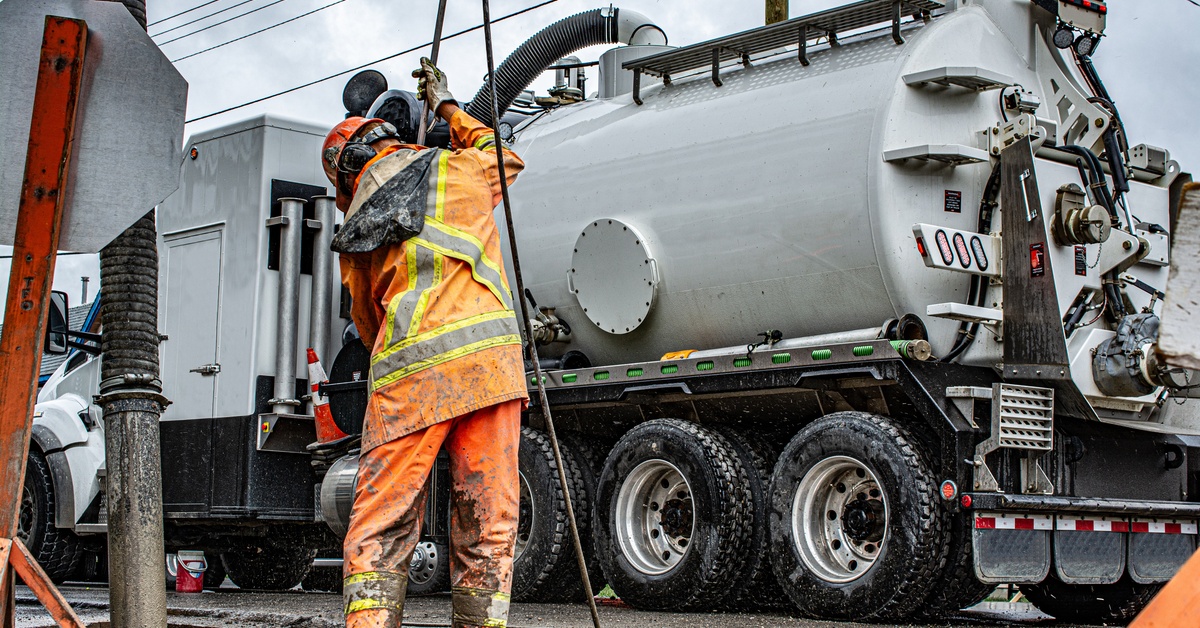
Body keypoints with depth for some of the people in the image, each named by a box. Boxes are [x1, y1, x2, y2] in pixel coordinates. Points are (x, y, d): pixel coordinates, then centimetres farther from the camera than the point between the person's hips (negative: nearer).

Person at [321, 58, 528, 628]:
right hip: (486, 356, 0)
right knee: (486, 528, 4)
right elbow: (504, 157, 39)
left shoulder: (354, 236, 19)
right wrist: (448, 107, 51)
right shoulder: (455, 171, 15)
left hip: (406, 377, 1)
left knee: (379, 531, 3)